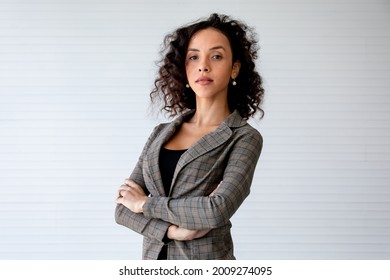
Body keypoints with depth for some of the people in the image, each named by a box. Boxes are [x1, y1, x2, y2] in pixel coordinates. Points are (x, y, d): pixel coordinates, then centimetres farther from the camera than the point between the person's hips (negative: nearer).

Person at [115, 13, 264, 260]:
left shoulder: (244, 138, -9)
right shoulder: (162, 133, 5)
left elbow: (219, 209, -23)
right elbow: (123, 207, 0)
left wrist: (145, 204, -11)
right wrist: (170, 230, -17)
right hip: (153, 261, 4)